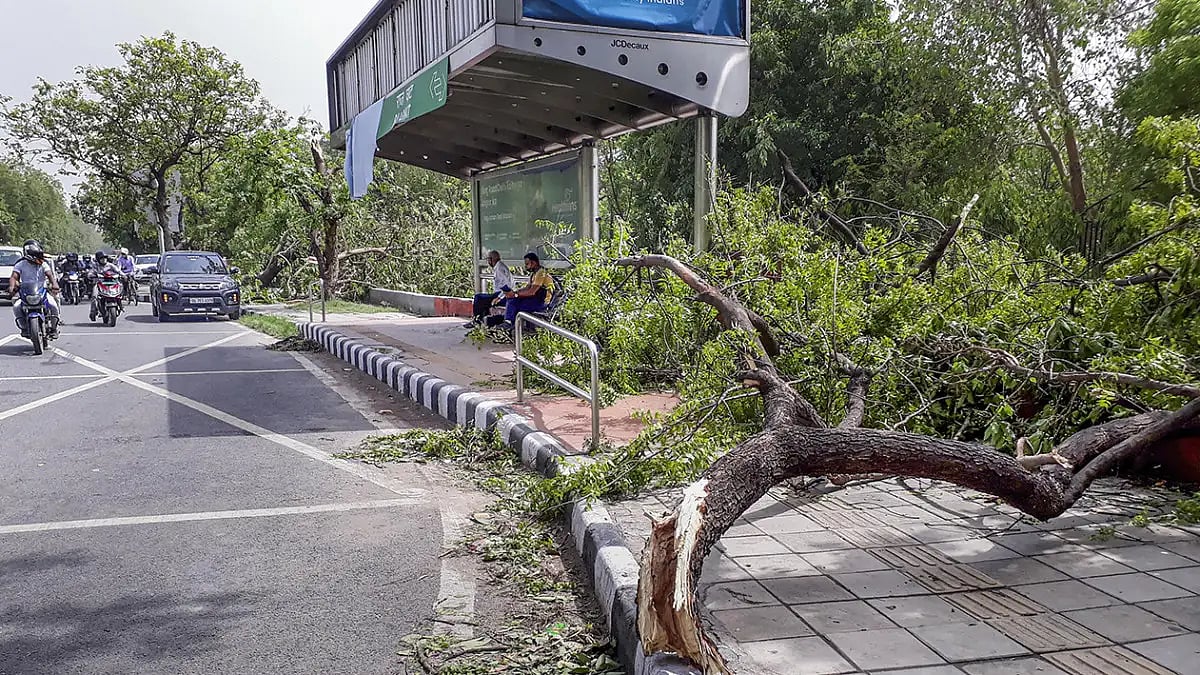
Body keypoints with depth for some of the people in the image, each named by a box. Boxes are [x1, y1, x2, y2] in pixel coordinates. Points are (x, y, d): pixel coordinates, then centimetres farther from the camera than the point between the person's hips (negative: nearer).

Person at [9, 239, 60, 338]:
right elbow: (14, 276, -7)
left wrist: (54, 284, -32)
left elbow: (50, 274, -10)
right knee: (16, 307, -26)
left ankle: (53, 327, -4)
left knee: (53, 305, -26)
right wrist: (12, 286, -29)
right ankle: (24, 328, -4)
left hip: (42, 291, 0)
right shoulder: (20, 264, 3)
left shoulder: (43, 264, 4)